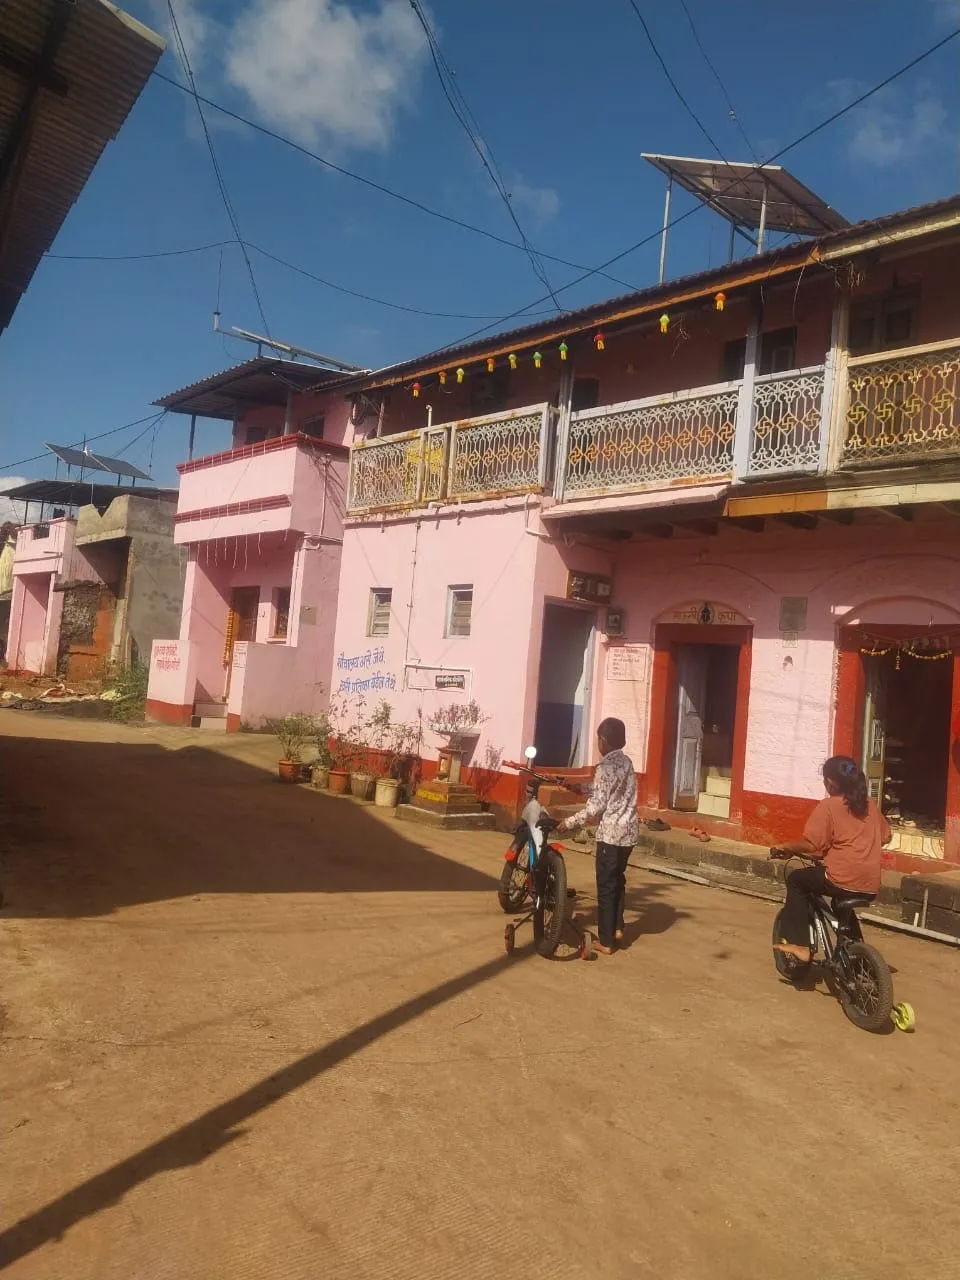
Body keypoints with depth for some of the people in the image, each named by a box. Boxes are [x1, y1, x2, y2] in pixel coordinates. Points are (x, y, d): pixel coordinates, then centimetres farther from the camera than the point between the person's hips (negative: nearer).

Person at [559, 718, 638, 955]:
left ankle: (605, 942, 7)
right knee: (618, 879, 24)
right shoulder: (627, 762, 9)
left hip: (611, 833, -8)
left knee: (606, 886, 2)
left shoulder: (605, 767, -15)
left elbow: (596, 806, -18)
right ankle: (617, 928, 26)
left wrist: (570, 822, -10)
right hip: (629, 832, 8)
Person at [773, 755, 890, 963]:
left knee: (796, 880, 14)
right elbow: (885, 836, 22)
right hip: (870, 885, 7)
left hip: (841, 880, -7)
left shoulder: (828, 806, -7)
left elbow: (811, 844, -14)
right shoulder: (870, 805, 13)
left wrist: (786, 848, 2)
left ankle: (798, 943, 6)